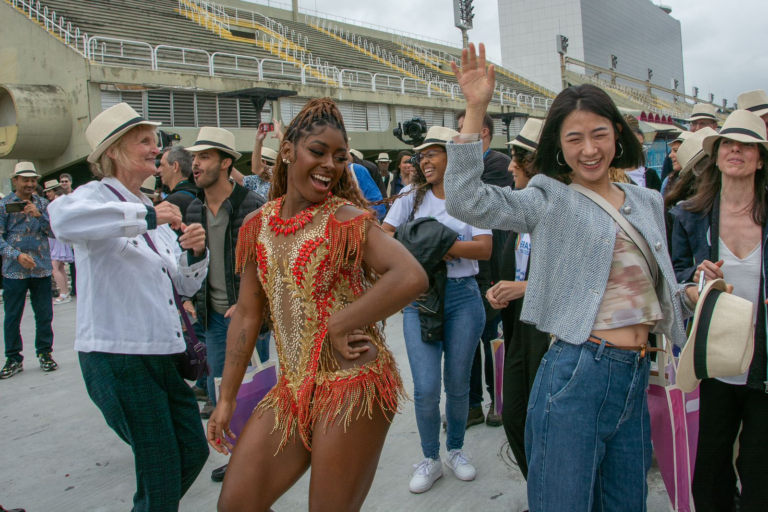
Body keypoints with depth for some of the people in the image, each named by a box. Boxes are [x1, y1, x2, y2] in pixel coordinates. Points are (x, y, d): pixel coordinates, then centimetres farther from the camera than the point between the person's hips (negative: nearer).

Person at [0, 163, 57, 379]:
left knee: (44, 315, 7)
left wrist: (38, 215, -13)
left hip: (42, 269, 2)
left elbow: (54, 232, 1)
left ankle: (45, 353, 21)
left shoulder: (42, 204, 8)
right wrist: (17, 255, -17)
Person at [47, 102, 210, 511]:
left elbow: (184, 286, 17)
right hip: (117, 357, -8)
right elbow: (63, 219, -34)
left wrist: (195, 254, -3)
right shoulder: (97, 197, -7)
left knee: (193, 451, 17)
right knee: (161, 474, -1)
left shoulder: (151, 211, 17)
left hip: (162, 354, 8)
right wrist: (146, 217, -31)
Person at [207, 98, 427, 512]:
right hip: (293, 388, 6)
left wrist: (338, 326, -19)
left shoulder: (344, 218, -11)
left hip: (351, 386, -6)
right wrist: (226, 398, 12)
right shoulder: (258, 225, 6)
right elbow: (247, 314, 11)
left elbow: (411, 277, -26)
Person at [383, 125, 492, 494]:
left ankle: (456, 450, 35)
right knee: (425, 388, -3)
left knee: (457, 384, 11)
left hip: (463, 296, 0)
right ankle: (430, 460, 19)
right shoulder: (412, 195, 6)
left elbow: (484, 248, -11)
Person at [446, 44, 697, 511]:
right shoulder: (551, 200, -2)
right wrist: (476, 110, -21)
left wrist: (694, 294, 4)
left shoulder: (647, 202, 16)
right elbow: (466, 201, -17)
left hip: (637, 377, 6)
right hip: (577, 376, -6)